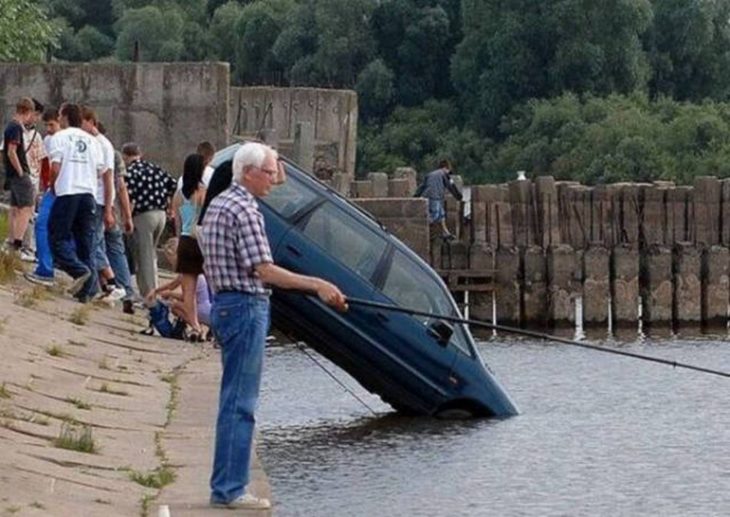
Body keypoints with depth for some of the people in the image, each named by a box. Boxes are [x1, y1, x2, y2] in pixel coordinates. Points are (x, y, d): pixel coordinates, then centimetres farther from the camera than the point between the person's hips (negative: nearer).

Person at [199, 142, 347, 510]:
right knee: (240, 402, -7)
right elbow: (264, 270, -20)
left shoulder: (218, 205, 16)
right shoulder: (244, 210, -15)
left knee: (235, 400, 13)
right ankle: (229, 489, -7)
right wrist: (317, 285, -20)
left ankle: (226, 486, 14)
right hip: (245, 307, -10)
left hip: (223, 304, 10)